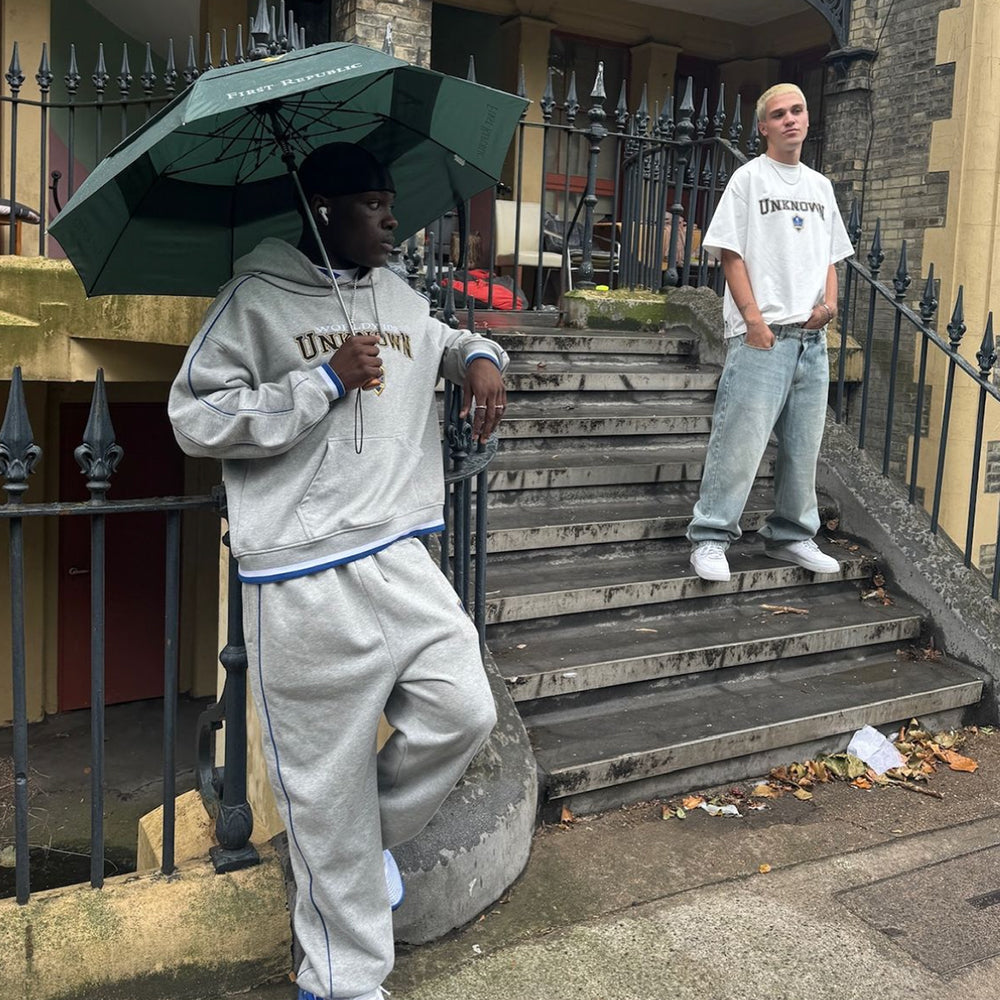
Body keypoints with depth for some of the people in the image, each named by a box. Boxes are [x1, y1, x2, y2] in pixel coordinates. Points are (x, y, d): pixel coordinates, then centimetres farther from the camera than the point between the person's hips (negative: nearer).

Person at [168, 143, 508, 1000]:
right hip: (303, 583, -6)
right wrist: (325, 380, -13)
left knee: (464, 713, -1)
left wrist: (481, 359, 13)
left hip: (399, 558, 6)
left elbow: (446, 340, 37)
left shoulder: (400, 298, 16)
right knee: (329, 783, 2)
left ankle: (372, 838, 30)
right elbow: (196, 419, -10)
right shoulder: (257, 302, -3)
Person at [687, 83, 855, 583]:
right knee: (740, 439, -9)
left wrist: (830, 302, 2)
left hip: (811, 336, 6)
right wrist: (754, 320, -14)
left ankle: (790, 535, 22)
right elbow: (731, 253, -6)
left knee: (803, 446, 9)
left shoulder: (820, 186, 18)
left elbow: (830, 255, 22)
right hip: (761, 335, -6)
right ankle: (710, 537, 0)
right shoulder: (749, 178, 1)